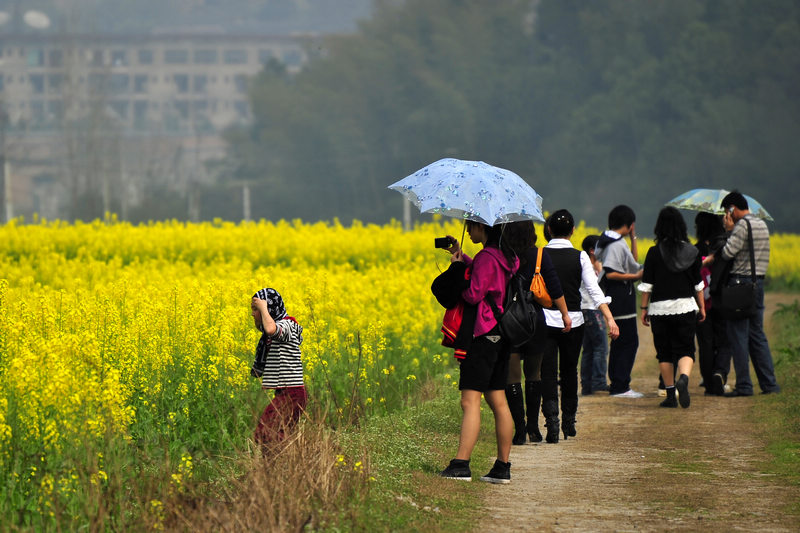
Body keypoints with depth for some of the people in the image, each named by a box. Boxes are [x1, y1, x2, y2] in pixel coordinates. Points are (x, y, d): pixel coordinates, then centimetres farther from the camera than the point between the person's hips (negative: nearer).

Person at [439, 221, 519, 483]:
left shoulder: (487, 258, -16)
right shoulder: (505, 256, 12)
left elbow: (474, 294, -19)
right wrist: (461, 257, 16)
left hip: (483, 334, -9)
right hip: (500, 334, 9)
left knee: (470, 401, -11)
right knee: (498, 402, 10)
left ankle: (461, 465, -15)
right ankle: (502, 468, 11)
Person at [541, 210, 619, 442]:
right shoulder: (580, 257, -3)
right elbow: (594, 291, -9)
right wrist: (610, 319, -11)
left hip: (545, 319, -1)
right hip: (573, 322, 1)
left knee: (548, 373, -2)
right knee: (569, 371, 17)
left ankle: (552, 421, -18)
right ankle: (569, 422, 26)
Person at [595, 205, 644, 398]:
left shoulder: (613, 241, 15)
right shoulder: (616, 244, -16)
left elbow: (633, 262, 25)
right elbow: (610, 274, -24)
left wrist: (633, 238, 19)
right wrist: (635, 276, -18)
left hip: (617, 300, 11)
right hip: (621, 300, -11)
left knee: (619, 342, 15)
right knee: (628, 342, -8)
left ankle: (617, 384, 19)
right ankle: (620, 387, -9)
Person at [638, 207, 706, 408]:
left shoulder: (654, 253, -6)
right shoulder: (692, 252, 1)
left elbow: (647, 285, -4)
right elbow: (698, 284, 7)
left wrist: (644, 308, 4)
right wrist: (702, 307, 16)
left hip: (660, 308, -1)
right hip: (686, 306, 1)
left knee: (664, 352, 8)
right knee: (685, 348, 3)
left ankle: (670, 394, 9)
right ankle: (684, 378, -27)